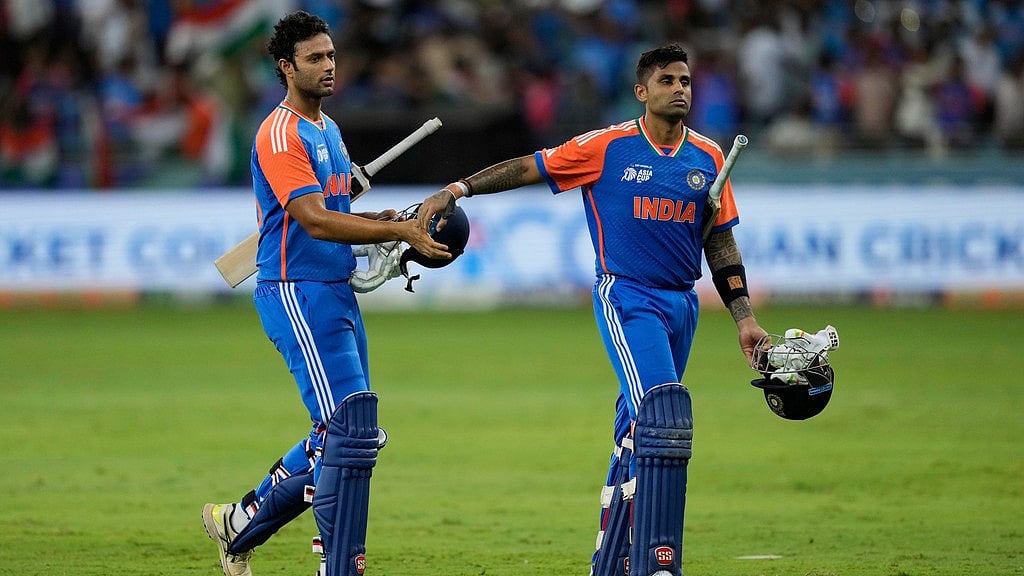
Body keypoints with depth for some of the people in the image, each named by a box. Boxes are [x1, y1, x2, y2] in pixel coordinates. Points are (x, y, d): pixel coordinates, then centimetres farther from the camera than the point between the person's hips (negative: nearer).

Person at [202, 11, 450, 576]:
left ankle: (240, 524, 27)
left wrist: (387, 220, 8)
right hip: (298, 295, -10)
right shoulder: (281, 134, -13)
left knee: (339, 437, 12)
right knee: (350, 430, -15)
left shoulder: (328, 129, 18)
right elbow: (314, 221, -22)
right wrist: (399, 231, -25)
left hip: (338, 294, 10)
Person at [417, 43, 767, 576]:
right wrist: (456, 190, -8)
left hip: (682, 302, 5)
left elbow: (720, 242, 13)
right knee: (662, 413, -21)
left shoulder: (707, 158, 8)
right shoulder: (608, 147, -5)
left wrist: (744, 318, 9)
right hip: (625, 297, -5)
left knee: (637, 431, 11)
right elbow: (528, 168, -1)